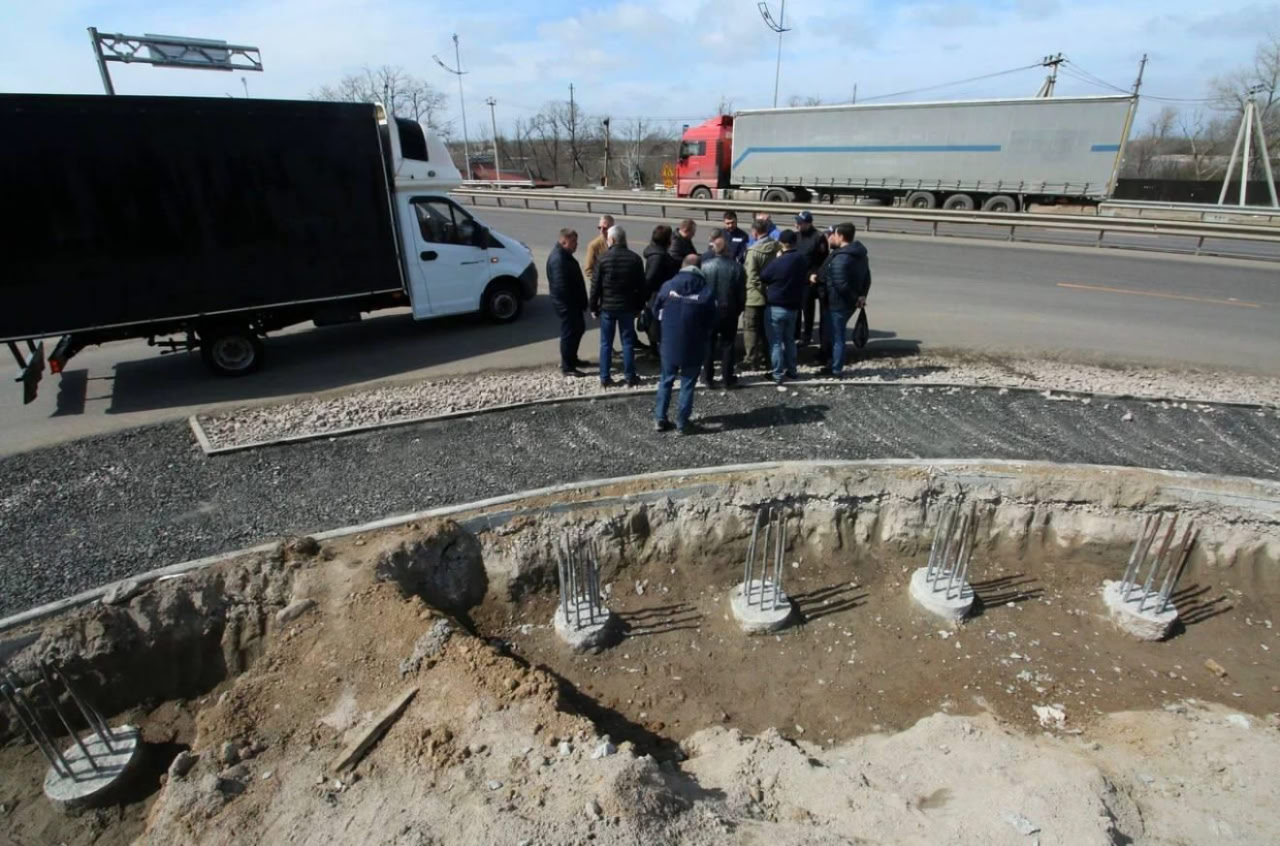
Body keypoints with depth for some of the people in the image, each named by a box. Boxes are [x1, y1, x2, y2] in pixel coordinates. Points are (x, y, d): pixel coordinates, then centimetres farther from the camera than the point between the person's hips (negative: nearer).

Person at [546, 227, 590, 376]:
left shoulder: (564, 255, 11)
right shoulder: (558, 259, -23)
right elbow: (561, 286, -27)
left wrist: (580, 301, 16)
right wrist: (572, 302, -21)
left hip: (573, 302, 10)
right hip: (566, 303, -10)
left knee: (579, 329, 20)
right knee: (569, 333, -2)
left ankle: (572, 359, 34)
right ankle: (567, 367, 8)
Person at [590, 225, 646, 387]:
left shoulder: (603, 259, -8)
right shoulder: (635, 259, -2)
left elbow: (595, 285, -6)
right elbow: (641, 286, 1)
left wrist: (593, 307, 3)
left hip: (607, 307, -1)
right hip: (627, 306, 1)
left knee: (606, 343, 7)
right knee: (628, 342, 9)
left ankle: (604, 378, 11)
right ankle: (630, 377, 13)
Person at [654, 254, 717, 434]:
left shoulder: (668, 286, -3)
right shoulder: (707, 291, -8)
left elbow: (658, 313, 6)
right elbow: (711, 321, -3)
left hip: (670, 342, 2)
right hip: (694, 345, -2)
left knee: (666, 380, 16)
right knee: (688, 383, 8)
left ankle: (660, 419, 19)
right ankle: (682, 423, 13)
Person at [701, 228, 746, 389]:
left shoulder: (705, 265, -12)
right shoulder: (737, 267, -13)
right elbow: (742, 294, -7)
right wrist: (738, 311, 8)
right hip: (729, 311, 0)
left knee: (708, 344, 14)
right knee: (728, 344, 11)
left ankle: (708, 377, 19)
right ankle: (728, 379, 16)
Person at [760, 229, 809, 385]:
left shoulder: (778, 262, -20)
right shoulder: (803, 259, 1)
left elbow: (763, 276, -5)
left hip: (776, 306, -6)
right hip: (794, 306, 6)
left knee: (776, 341, 1)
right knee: (789, 339, 19)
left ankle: (778, 374, 2)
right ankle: (791, 370, 24)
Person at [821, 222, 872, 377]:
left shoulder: (841, 257, -23)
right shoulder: (860, 254, 10)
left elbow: (840, 284, -27)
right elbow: (867, 278, 16)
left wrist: (854, 298, -15)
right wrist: (861, 296, 12)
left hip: (838, 303, -9)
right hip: (850, 302, 9)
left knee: (836, 336, 3)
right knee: (837, 334, 22)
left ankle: (836, 369, 13)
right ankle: (835, 365, 31)